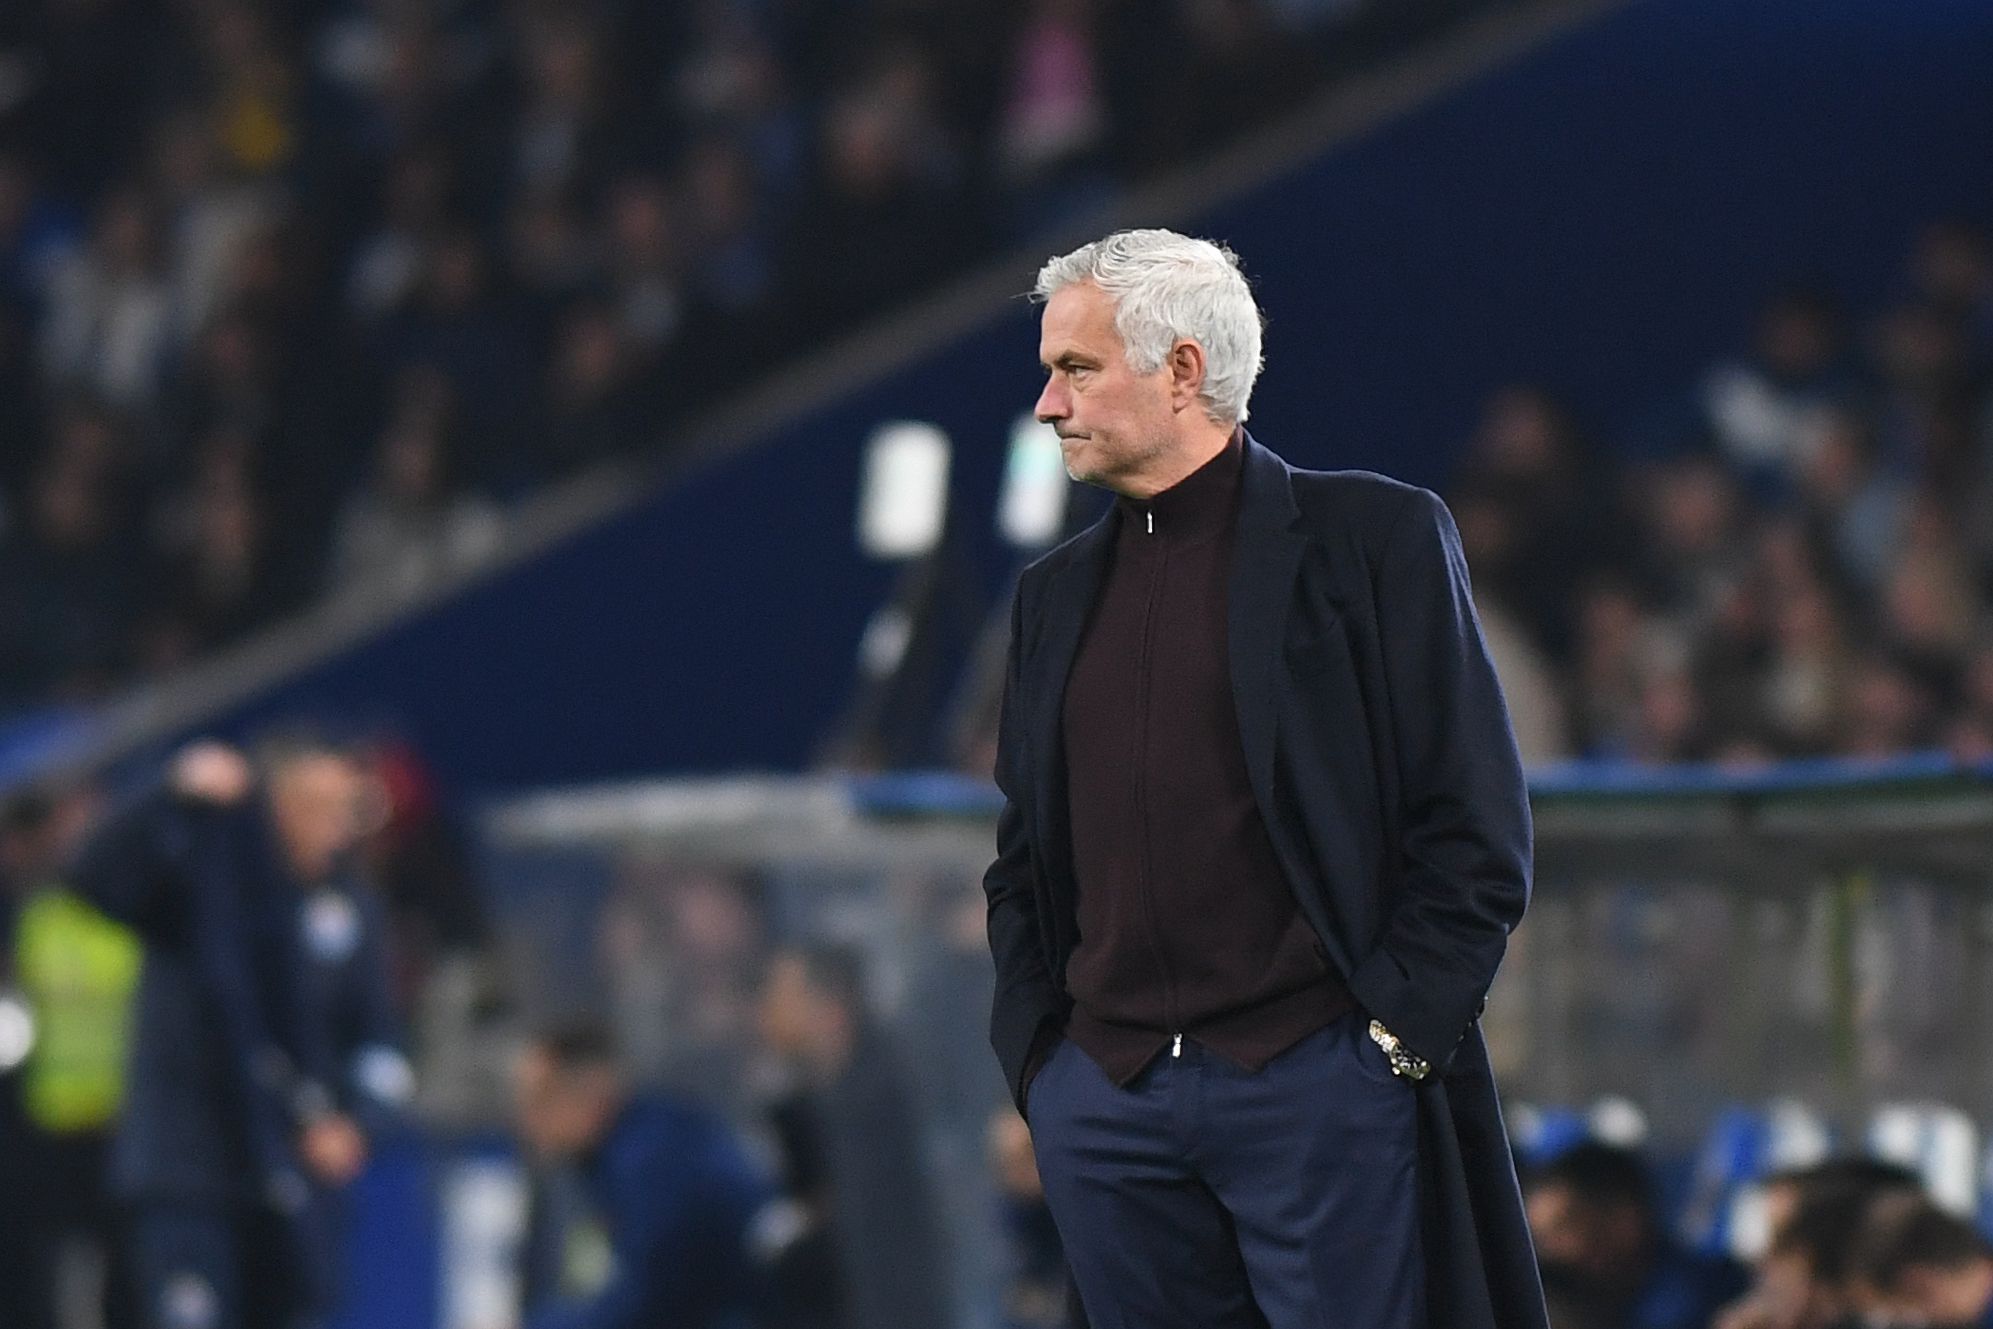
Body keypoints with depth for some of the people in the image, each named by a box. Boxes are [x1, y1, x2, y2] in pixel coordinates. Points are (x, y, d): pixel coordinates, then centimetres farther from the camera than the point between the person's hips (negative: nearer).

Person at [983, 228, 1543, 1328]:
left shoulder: (1373, 537, 0)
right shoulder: (1056, 592, 16)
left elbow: (1478, 833, -3)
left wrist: (1394, 1035, -10)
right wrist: (1033, 1061, 6)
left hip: (1320, 1094, -5)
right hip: (1104, 1104, 5)